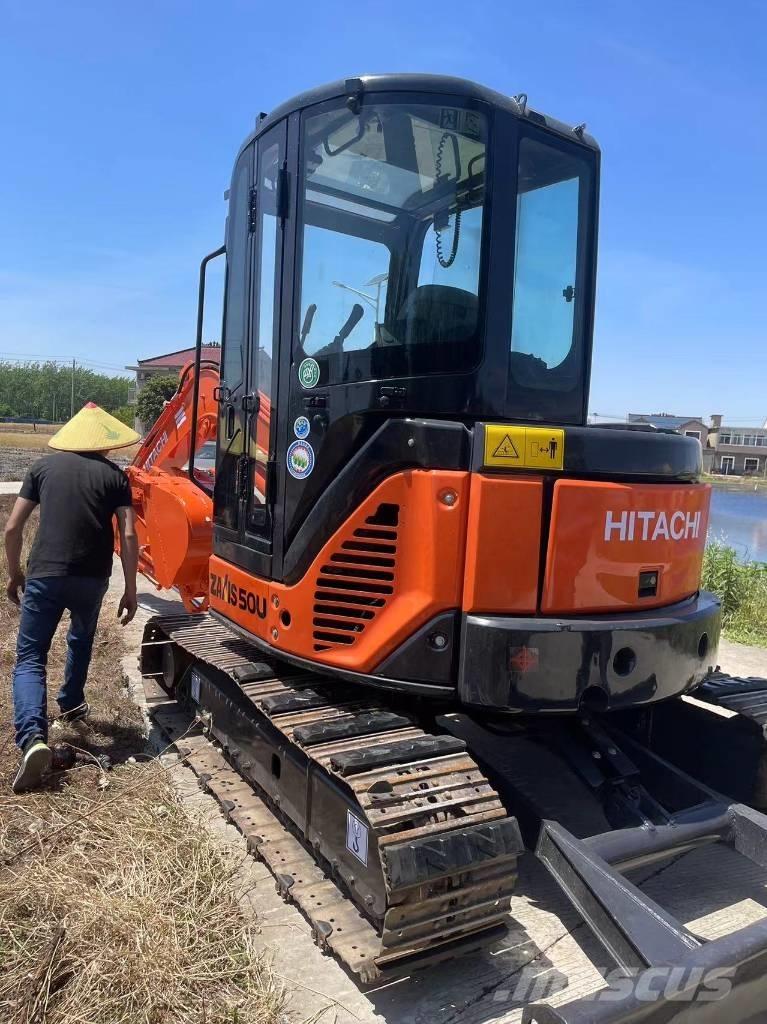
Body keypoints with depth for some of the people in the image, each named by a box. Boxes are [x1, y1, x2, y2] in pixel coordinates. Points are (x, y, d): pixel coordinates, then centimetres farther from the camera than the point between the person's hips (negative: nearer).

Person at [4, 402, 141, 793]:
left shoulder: (44, 465, 7)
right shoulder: (115, 476, 4)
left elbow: (12, 528, 5)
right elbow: (128, 536, -4)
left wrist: (14, 573, 19)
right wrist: (130, 590, 3)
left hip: (44, 574, -1)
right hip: (92, 577, 1)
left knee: (29, 657, 5)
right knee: (81, 641, 29)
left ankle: (33, 737, -15)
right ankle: (71, 703, 46)